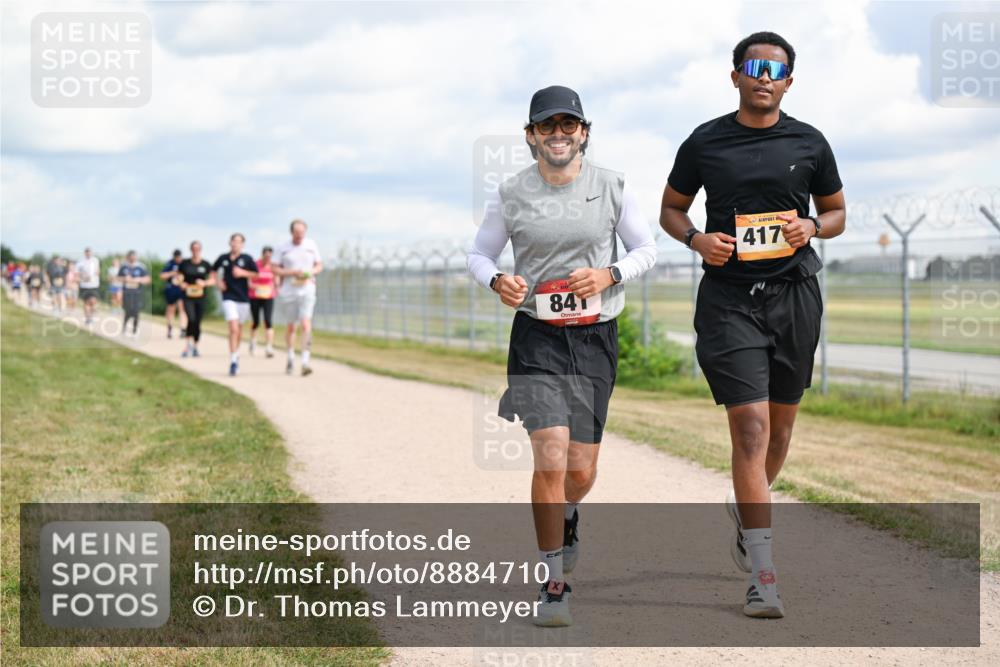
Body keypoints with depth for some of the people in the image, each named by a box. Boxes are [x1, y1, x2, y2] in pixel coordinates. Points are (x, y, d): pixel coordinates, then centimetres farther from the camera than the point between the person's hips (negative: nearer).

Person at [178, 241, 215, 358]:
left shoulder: (205, 265, 2)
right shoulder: (185, 264, 2)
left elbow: (213, 280, 5)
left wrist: (204, 283, -14)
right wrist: (181, 283, -8)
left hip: (200, 297, 1)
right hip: (188, 297, -1)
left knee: (198, 323, 4)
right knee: (191, 319, -20)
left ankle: (195, 348, 18)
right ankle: (187, 345, -8)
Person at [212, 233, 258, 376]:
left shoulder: (247, 259, -2)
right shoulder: (223, 258, 2)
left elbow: (256, 274, 0)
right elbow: (213, 270, 20)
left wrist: (243, 273, -14)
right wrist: (219, 282, 4)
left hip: (243, 297, 1)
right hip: (229, 297, -1)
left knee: (239, 328, 15)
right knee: (233, 328, -15)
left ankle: (236, 353, 39)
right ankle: (233, 361, -17)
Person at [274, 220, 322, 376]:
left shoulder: (311, 245, 5)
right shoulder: (283, 248, 0)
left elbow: (319, 265, 13)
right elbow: (275, 269, -1)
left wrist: (310, 272, -9)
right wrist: (292, 272, -15)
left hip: (307, 291, 0)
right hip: (288, 292, 0)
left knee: (305, 325, -16)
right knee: (290, 327, 10)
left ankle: (305, 362, -22)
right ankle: (291, 358, 31)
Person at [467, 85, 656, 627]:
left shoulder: (612, 187, -1)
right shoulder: (512, 195, -2)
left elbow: (646, 250, 6)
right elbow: (479, 254, 8)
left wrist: (609, 274, -13)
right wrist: (497, 281, -14)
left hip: (596, 339, 2)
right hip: (536, 338, -1)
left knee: (581, 472, 6)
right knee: (551, 458, -16)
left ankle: (566, 514, 45)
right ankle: (553, 584, -2)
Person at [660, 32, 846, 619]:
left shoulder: (809, 143, 6)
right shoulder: (706, 142, 3)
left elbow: (837, 213, 16)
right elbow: (671, 208, 13)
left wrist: (811, 228, -7)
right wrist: (697, 239, -8)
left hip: (795, 293, 3)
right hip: (729, 295, -3)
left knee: (780, 421, 13)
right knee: (751, 426, -12)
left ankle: (746, 510, 44)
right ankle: (763, 576, -11)